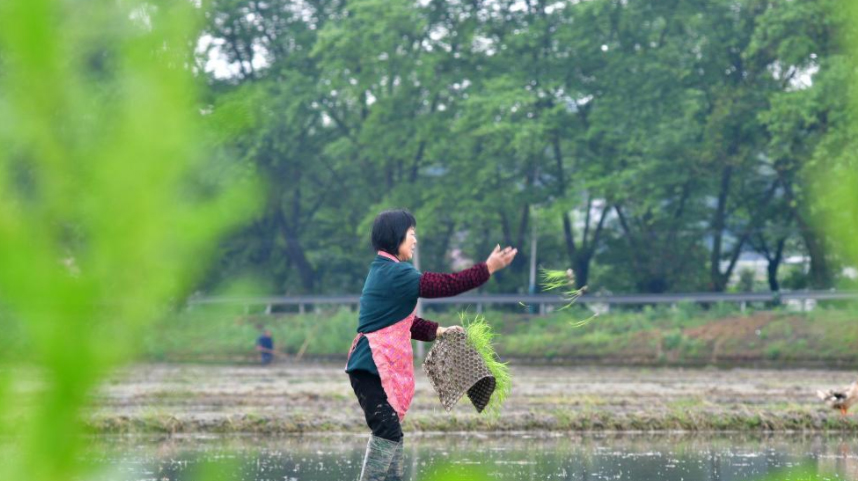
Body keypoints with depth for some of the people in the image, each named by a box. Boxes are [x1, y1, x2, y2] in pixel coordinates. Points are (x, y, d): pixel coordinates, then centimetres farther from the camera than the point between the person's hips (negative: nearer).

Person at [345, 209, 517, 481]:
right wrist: (489, 268, -11)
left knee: (391, 433, 12)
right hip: (373, 367, -11)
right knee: (387, 432, -14)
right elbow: (445, 285, -17)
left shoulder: (385, 271, 17)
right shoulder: (394, 273, -16)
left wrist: (438, 331, 17)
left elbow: (403, 322, 23)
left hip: (379, 367, 11)